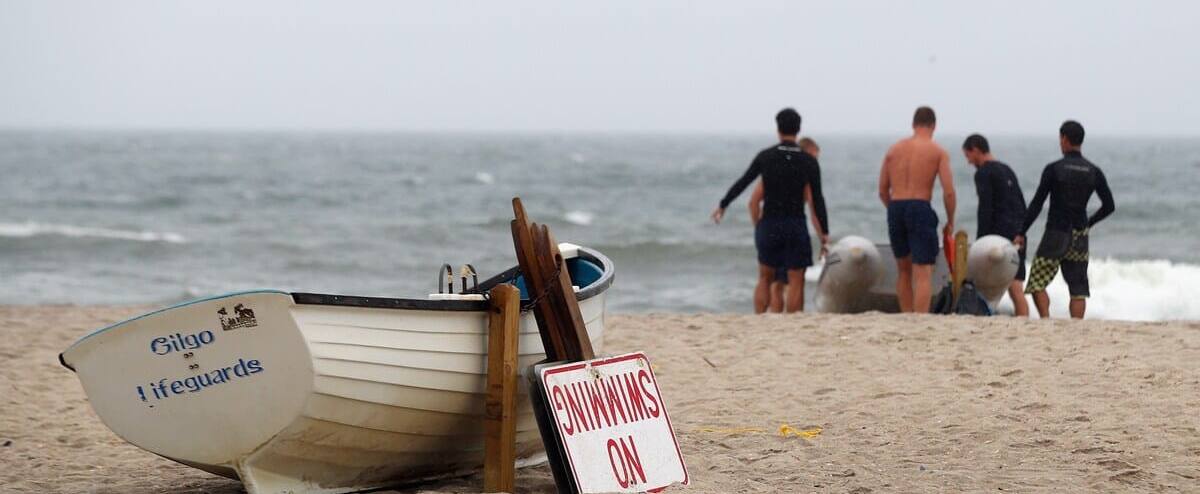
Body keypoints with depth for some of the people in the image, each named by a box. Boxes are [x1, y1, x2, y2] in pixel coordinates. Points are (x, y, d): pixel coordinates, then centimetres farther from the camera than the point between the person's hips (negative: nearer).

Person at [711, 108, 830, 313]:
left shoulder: (765, 156, -1)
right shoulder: (809, 161, -3)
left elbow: (742, 183, 5)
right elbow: (817, 198, -4)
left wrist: (722, 205, 18)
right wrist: (824, 231, 0)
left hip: (769, 225, 2)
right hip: (796, 227, -2)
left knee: (765, 278, 14)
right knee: (796, 282, 0)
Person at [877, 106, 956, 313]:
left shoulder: (894, 148, 13)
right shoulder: (938, 152, 2)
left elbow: (883, 190, 13)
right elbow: (949, 191, -6)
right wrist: (950, 222, 6)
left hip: (895, 209, 4)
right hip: (920, 209, -4)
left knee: (904, 270, 20)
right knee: (923, 274, -6)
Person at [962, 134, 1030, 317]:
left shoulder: (983, 173, -5)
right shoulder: (1007, 171, 20)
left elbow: (985, 209, -13)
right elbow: (1021, 205, 21)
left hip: (998, 233, -8)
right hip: (1017, 237, 8)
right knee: (1016, 288, 4)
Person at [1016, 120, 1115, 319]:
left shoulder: (1054, 169, -8)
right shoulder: (1094, 172, 4)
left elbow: (1036, 205, -7)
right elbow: (1109, 206, 7)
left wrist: (1021, 233, -2)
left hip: (1056, 234, -4)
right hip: (1080, 237, 4)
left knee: (1037, 282, 3)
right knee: (1078, 288, 6)